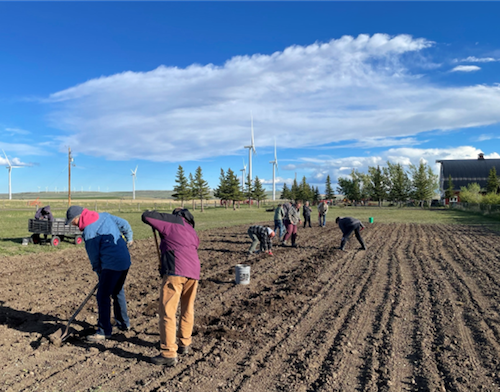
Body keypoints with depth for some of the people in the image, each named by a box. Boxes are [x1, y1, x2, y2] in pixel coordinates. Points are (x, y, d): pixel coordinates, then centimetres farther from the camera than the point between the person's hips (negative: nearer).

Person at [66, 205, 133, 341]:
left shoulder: (89, 232, -13)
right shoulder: (104, 216, 7)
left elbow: (94, 256, -5)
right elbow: (124, 224, 14)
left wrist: (99, 272, 10)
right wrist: (129, 239, 31)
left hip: (111, 265, -9)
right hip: (125, 260, 9)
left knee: (103, 296, 1)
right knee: (118, 292, 23)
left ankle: (104, 331, 8)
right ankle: (124, 323, 36)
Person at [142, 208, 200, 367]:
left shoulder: (174, 220, 9)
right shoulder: (193, 233, 28)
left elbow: (146, 216, 4)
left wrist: (157, 217, 26)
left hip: (175, 272, -7)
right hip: (193, 272, 7)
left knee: (167, 312, -1)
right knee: (188, 309, 20)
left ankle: (168, 353, 0)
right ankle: (185, 344, 32)